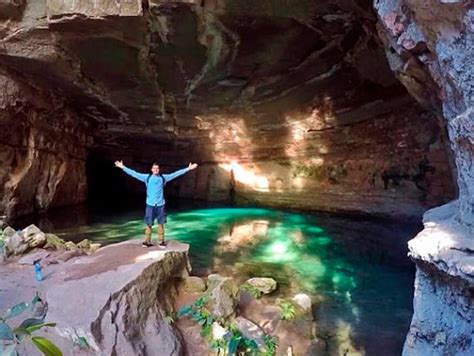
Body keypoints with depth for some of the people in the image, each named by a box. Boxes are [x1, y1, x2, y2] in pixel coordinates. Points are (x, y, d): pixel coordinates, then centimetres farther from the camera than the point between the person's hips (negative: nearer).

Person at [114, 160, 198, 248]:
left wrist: (188, 168, 1)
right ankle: (147, 241, 13)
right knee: (149, 224, 3)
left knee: (161, 223, 6)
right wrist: (123, 167, -3)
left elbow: (176, 174, 3)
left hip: (160, 204, 1)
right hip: (150, 204, 0)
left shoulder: (164, 177, 3)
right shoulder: (147, 177, 1)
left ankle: (161, 241, 15)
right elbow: (134, 173, 1)